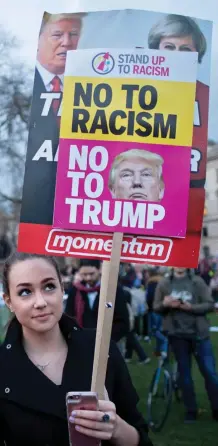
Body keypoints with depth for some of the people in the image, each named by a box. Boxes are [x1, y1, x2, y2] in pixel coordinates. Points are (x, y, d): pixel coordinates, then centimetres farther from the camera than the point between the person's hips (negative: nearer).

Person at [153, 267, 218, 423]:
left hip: (199, 334, -1)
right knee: (184, 373, 9)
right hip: (177, 335, 1)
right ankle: (191, 410, 21)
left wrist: (191, 307, -18)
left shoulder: (197, 282, -1)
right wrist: (165, 304, -16)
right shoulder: (164, 284, 3)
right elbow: (156, 308, 6)